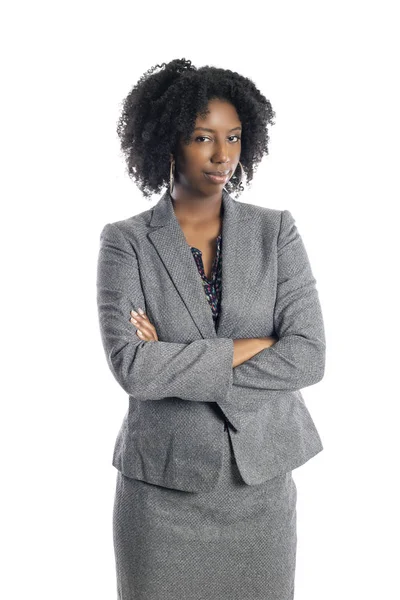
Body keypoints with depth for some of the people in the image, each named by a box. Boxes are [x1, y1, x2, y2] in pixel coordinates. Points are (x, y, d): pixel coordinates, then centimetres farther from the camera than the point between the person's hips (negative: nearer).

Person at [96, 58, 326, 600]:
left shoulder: (276, 231, -1)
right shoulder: (126, 242, -5)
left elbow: (309, 357, -11)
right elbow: (130, 365, -17)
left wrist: (175, 365, -15)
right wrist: (252, 346, -15)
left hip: (261, 478, 2)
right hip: (163, 483, -1)